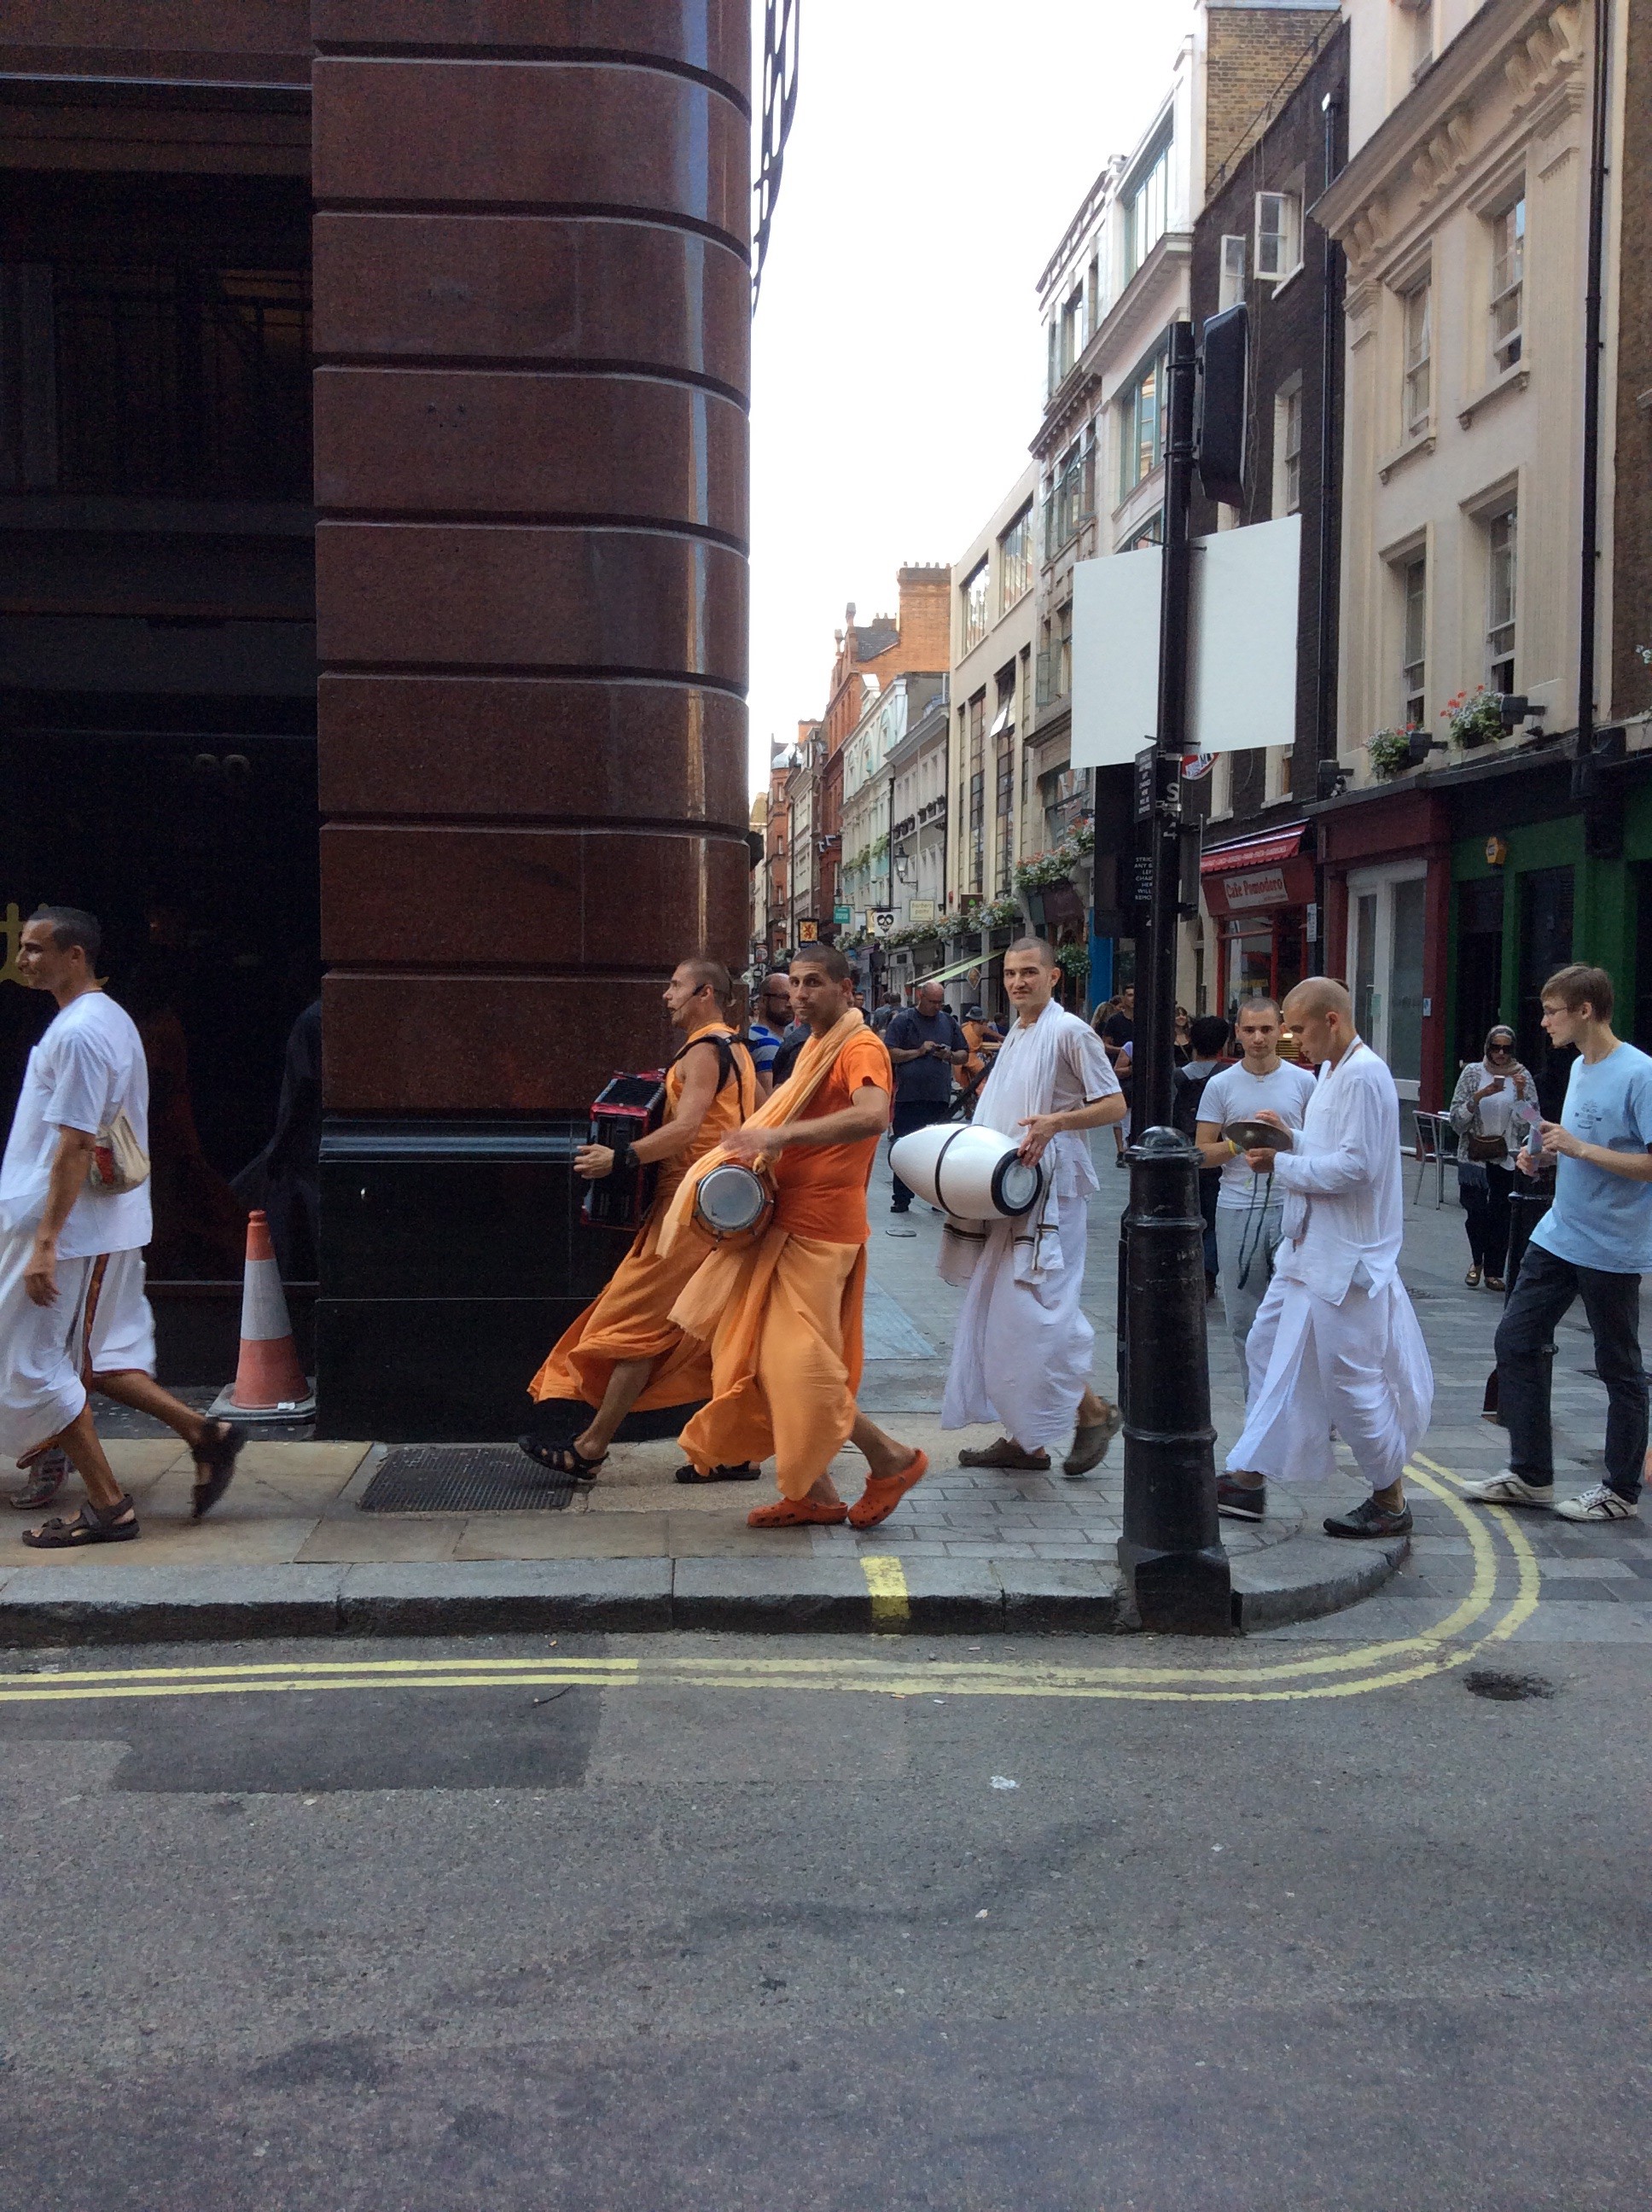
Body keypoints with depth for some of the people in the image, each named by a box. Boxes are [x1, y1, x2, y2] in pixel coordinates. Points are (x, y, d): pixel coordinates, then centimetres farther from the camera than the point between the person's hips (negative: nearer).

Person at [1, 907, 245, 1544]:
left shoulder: (78, 1033, -18)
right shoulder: (109, 1019, 13)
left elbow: (75, 1146, -23)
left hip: (71, 1231, -10)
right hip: (109, 1227, 10)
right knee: (91, 1357, 18)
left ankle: (107, 1506, 6)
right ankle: (203, 1433, 15)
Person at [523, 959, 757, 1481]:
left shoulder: (703, 1052, -13)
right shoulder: (735, 1050, 17)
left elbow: (685, 1130, -24)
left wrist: (619, 1158, -23)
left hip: (690, 1207, -10)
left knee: (637, 1324, -5)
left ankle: (590, 1448, 0)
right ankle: (736, 1452, 13)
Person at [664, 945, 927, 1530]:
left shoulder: (860, 1048, -13)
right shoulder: (814, 1048, 18)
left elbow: (873, 1116, -33)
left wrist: (781, 1135, -37)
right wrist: (756, 1143, 7)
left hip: (818, 1229, -10)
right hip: (786, 1222, 10)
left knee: (799, 1365, -8)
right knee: (770, 1358, 10)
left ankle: (892, 1459, 9)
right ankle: (813, 1493, 17)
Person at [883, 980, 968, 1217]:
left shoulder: (948, 1022, 15)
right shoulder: (903, 1021, 2)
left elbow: (964, 1055, 19)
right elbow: (890, 1054, -5)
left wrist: (950, 1056, -2)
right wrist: (919, 1051, -11)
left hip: (940, 1097, 3)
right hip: (909, 1097, -3)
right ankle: (901, 1199, 8)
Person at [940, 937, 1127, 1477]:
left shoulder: (1070, 1032, -8)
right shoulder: (1015, 1035, 18)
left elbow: (1114, 1104, -11)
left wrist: (1056, 1122, -24)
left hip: (1049, 1187, -9)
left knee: (1032, 1311, -13)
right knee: (996, 1308, 8)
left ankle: (1093, 1409, 6)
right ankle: (1025, 1438, 15)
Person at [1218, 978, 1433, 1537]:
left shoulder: (1364, 1076, -18)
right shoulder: (1331, 1071, 14)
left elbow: (1356, 1166, -24)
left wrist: (1281, 1164, -15)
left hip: (1346, 1257, -11)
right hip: (1308, 1248, 11)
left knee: (1350, 1377, -2)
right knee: (1268, 1348, 13)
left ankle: (1391, 1501, 14)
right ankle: (1251, 1480, 23)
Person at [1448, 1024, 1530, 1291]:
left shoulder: (1522, 1076, 2)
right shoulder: (1473, 1072, 1)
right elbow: (1457, 1119, -4)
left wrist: (1521, 1093, -15)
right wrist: (1480, 1096, -17)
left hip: (1508, 1157, 0)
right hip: (1474, 1156, 0)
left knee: (1500, 1215, 1)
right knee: (1475, 1211, -5)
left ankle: (1494, 1271, 14)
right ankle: (1477, 1261, 21)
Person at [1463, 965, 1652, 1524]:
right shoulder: (1579, 1068, 10)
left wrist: (1579, 1147, -23)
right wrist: (1547, 1153, 3)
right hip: (1558, 1237, 9)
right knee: (1516, 1340, 8)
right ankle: (1530, 1475, 18)